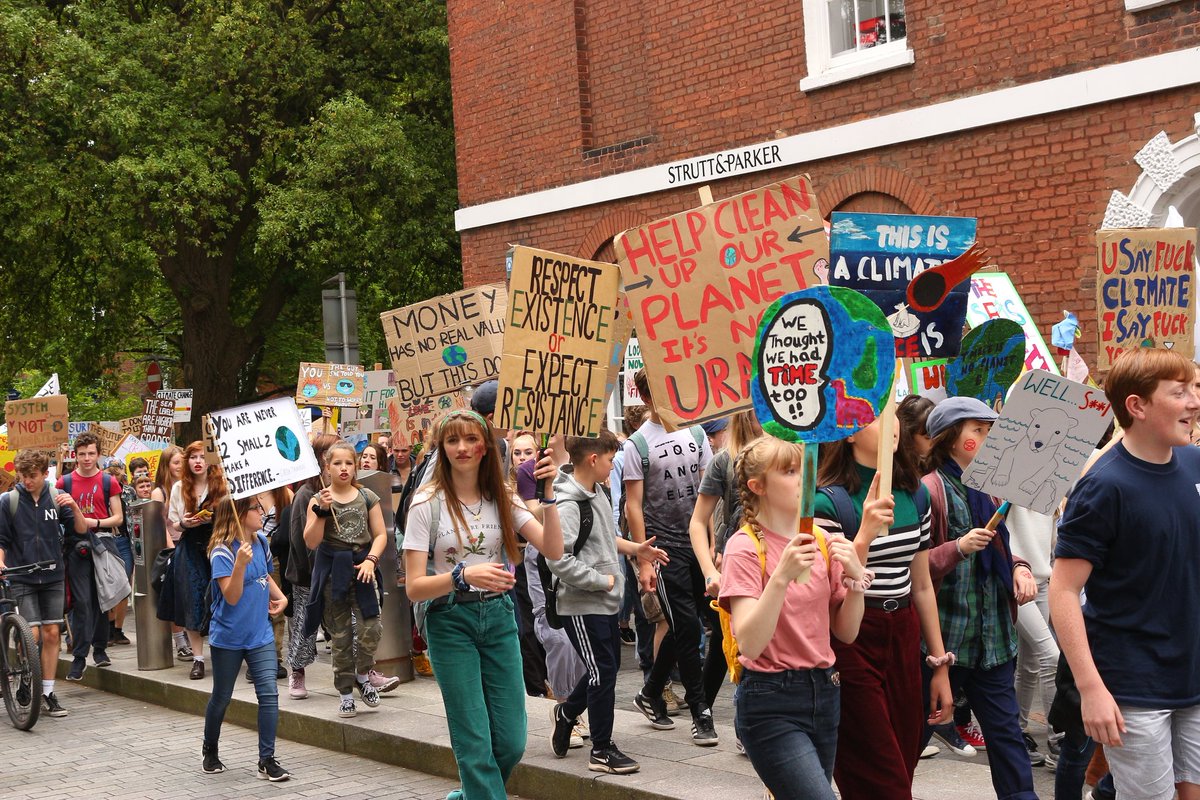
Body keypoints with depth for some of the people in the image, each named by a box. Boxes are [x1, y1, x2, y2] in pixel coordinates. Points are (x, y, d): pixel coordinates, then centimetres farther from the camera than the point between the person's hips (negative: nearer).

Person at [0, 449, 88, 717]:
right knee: (32, 634, -11)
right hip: (22, 578, -2)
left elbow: (81, 530, -1)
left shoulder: (57, 498, 0)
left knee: (51, 633, 3)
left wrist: (74, 507, -18)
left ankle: (48, 692, 13)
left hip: (53, 576, 2)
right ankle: (25, 680, 14)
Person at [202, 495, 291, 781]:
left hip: (260, 634, 5)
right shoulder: (223, 551, -18)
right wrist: (240, 563, -38)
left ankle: (267, 760, 0)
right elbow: (231, 597, -25)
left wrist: (280, 596, 6)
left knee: (269, 693, -7)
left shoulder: (261, 541, 3)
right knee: (221, 698, 12)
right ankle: (210, 751, 36)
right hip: (228, 637, -5)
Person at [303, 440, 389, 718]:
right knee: (340, 636, 5)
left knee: (370, 628, -11)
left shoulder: (367, 497, 4)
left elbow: (380, 534, 4)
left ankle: (363, 675, 17)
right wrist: (322, 510, -19)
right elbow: (311, 542, -7)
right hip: (332, 570, -1)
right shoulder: (319, 500, 0)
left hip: (361, 567, 1)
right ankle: (346, 692, 17)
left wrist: (370, 560, -12)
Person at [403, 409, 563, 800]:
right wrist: (464, 575, -27)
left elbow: (553, 549, -7)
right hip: (451, 621, -4)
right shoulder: (427, 505, -6)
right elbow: (415, 587, -11)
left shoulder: (503, 500, 5)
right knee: (476, 743, -3)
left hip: (498, 617, 4)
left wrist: (548, 494, -18)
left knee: (511, 742, 5)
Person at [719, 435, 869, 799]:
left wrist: (856, 577, -8)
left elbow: (846, 632, 8)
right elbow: (749, 644, -19)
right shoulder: (745, 547, -10)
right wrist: (782, 576, -29)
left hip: (824, 692, 6)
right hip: (771, 702, -6)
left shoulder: (820, 541, 6)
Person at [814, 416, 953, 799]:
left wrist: (941, 665, 16)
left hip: (904, 637, 6)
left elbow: (922, 585, 14)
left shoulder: (916, 494, 7)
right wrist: (865, 534, -27)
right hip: (852, 639, -6)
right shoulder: (828, 501, -12)